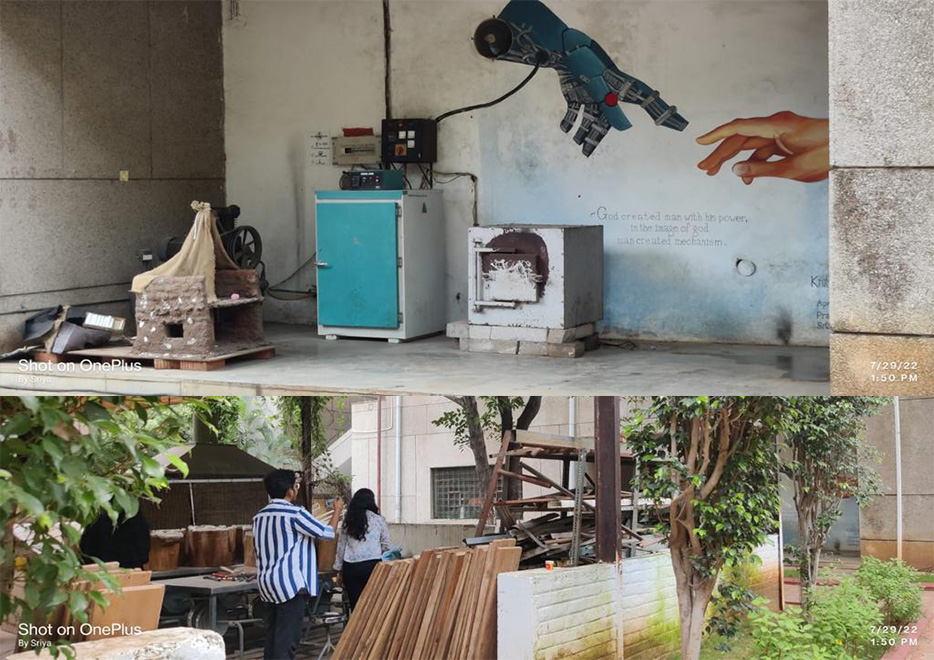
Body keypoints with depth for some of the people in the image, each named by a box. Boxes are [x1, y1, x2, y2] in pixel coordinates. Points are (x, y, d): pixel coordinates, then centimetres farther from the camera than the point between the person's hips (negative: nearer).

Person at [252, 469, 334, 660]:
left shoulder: (259, 517, 10)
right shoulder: (295, 513, -12)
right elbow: (327, 533, -4)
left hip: (267, 583, 8)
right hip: (290, 583, -8)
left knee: (272, 636, 11)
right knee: (287, 638, -8)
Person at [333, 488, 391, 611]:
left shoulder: (348, 521, 7)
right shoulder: (379, 520, 1)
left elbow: (341, 546, 10)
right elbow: (386, 546, 5)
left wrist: (339, 569, 18)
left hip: (350, 566, 2)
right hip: (372, 564, -2)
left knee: (355, 605, 4)